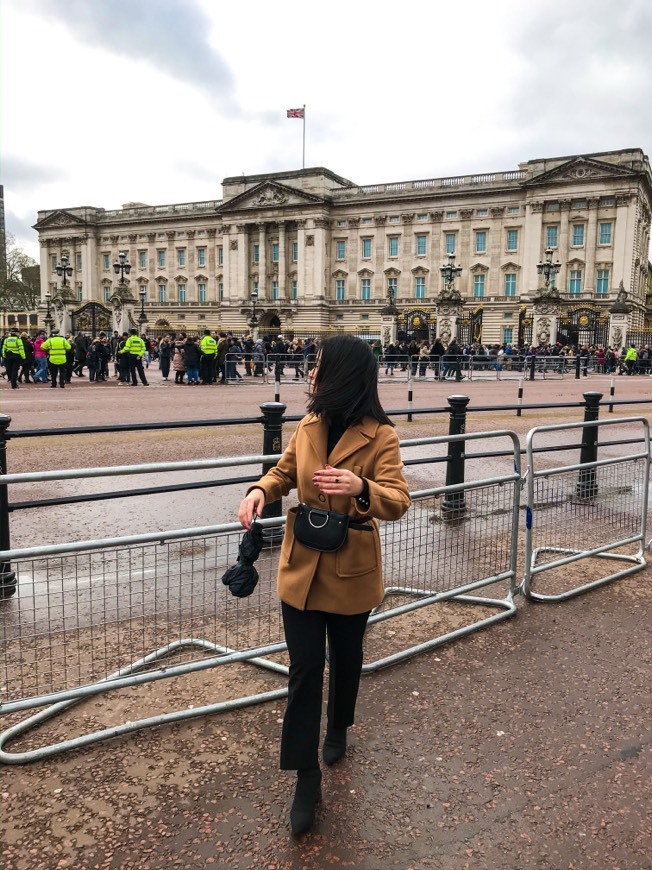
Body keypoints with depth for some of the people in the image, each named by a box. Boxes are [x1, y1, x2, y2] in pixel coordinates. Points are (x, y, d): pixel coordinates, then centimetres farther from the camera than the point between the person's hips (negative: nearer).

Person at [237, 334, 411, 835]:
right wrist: (260, 491, -8)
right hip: (301, 569, 3)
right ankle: (307, 778, 18)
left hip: (351, 572, -3)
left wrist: (360, 488, -44)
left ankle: (338, 729, 50)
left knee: (344, 658, 20)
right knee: (304, 669, 3)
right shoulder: (309, 426, 0)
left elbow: (398, 501, -23)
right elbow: (285, 472, 14)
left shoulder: (379, 436, -15)